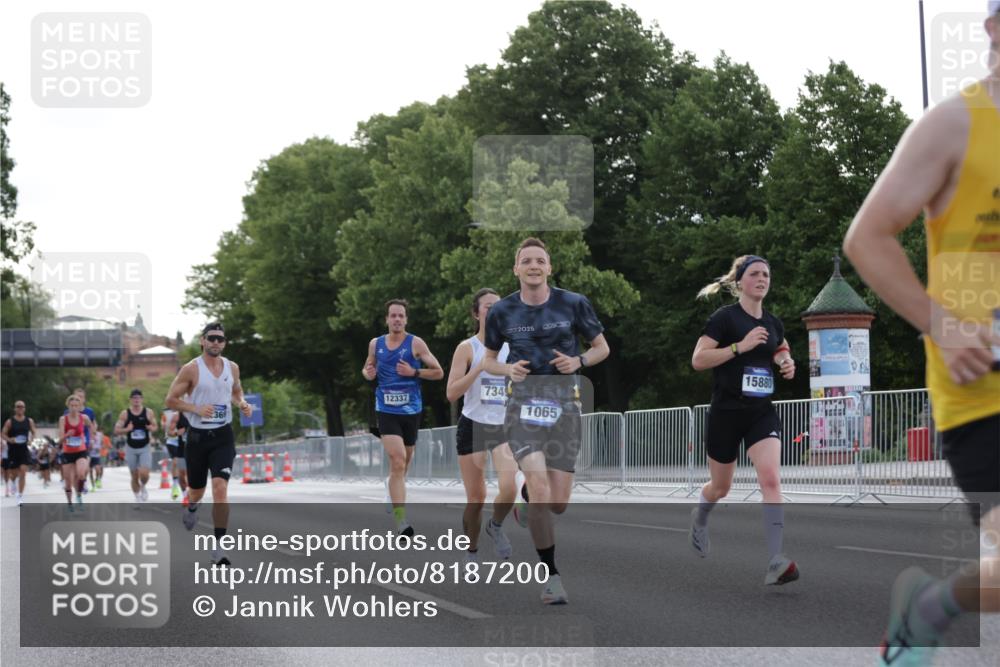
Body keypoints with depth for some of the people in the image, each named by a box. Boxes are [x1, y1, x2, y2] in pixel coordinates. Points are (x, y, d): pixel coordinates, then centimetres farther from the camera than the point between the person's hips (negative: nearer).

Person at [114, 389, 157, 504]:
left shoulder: (149, 412, -2)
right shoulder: (124, 414, -3)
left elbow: (155, 427, 8)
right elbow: (116, 431, -3)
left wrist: (152, 428, -16)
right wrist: (127, 429, -23)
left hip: (145, 447, -1)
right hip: (131, 448, 1)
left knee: (144, 474, -14)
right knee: (134, 476, 6)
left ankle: (143, 487, 19)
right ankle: (137, 497, 25)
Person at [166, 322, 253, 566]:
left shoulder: (232, 368, 4)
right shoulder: (191, 369, -8)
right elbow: (170, 400, -5)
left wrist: (243, 404, 1)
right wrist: (196, 408, -19)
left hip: (223, 436, 1)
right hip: (198, 436, -1)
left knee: (220, 488, -16)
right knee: (197, 490, 13)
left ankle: (218, 548, -12)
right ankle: (191, 506, 53)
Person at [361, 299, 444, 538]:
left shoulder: (416, 343, -2)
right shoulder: (375, 344, 6)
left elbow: (438, 372, -2)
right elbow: (367, 368, 22)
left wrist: (414, 372, -16)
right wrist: (368, 373, -1)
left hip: (411, 411, 1)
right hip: (386, 411, -1)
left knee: (403, 464, 15)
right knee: (397, 463, -16)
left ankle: (393, 489, 48)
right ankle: (401, 520, -21)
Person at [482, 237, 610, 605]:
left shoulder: (573, 304, 0)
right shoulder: (501, 311, 3)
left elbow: (602, 347, 10)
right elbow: (488, 360, 15)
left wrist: (578, 361, -11)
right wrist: (507, 369, -7)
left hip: (564, 404, 1)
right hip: (523, 403, -1)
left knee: (557, 504, 2)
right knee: (540, 489, -20)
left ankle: (530, 491, 41)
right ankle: (550, 575, -5)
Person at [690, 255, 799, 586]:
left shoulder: (772, 322, 8)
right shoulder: (725, 317, -8)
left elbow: (782, 350, 29)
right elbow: (698, 360, -16)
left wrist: (788, 364, 6)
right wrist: (740, 346, -23)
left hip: (762, 412, 3)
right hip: (726, 412, -3)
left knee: (771, 479, -19)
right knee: (721, 487, 14)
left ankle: (776, 563, -24)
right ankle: (700, 516, 51)